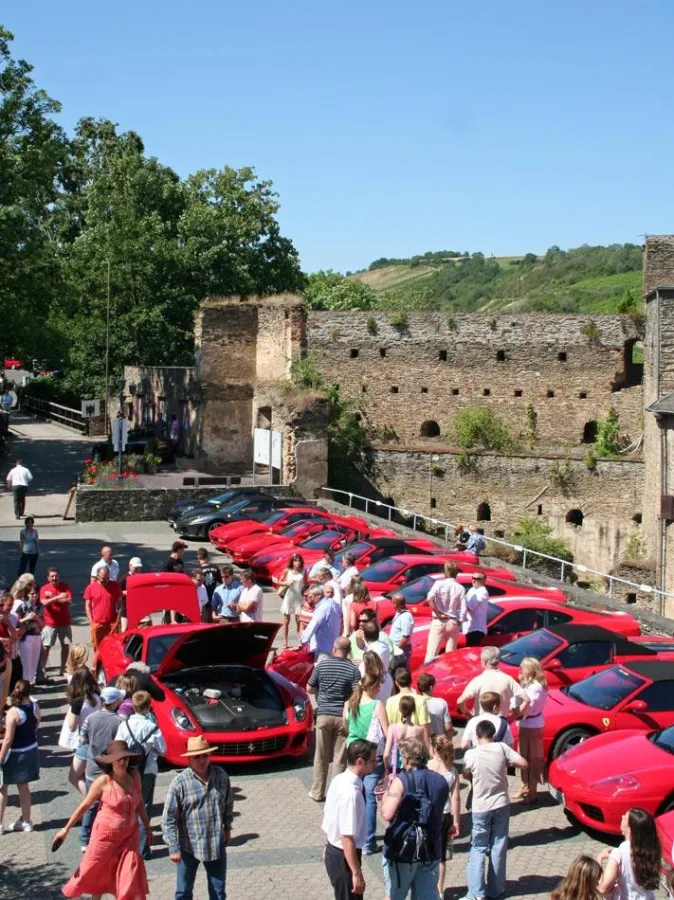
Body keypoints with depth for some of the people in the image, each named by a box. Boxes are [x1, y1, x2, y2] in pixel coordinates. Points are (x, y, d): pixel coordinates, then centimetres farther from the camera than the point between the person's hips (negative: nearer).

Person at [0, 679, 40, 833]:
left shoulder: (14, 712, -23)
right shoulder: (35, 707, -5)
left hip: (15, 753, -6)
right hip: (31, 750, 6)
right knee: (24, 787, 18)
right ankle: (25, 821, 26)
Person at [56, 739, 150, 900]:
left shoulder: (134, 776, -6)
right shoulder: (103, 781, -18)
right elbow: (85, 806, -9)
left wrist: (147, 828, 14)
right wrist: (66, 829, -4)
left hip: (129, 835, 3)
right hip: (106, 834, -3)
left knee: (131, 874, 2)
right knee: (98, 872, 14)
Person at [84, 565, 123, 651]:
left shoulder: (115, 586, 1)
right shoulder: (90, 588, -1)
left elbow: (119, 604, 5)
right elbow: (88, 606, 3)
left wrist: (117, 621, -3)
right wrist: (91, 622, -4)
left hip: (112, 623, 0)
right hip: (97, 624, 0)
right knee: (97, 648, 7)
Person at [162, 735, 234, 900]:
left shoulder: (221, 775, -6)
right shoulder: (179, 782, -18)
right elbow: (169, 819, -14)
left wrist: (227, 827, 16)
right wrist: (173, 848, -14)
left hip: (217, 844, 3)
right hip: (189, 846, -3)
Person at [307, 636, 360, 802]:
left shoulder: (321, 665, -4)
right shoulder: (353, 670, -9)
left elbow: (309, 689, 4)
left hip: (323, 714, 1)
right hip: (343, 716, -1)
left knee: (321, 757, 11)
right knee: (340, 758, 7)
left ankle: (317, 792, 19)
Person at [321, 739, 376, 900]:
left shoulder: (338, 780, -1)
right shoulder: (351, 793, -29)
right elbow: (347, 837, -28)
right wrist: (357, 873, -24)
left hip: (333, 852, 9)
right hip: (344, 857, -9)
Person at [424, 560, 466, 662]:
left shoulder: (439, 583, -5)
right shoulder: (460, 588, 1)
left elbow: (430, 598, -21)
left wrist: (437, 613, -11)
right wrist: (459, 621, 9)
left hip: (438, 622, -2)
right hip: (453, 622, 2)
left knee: (431, 653, -3)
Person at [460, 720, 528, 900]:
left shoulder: (471, 754, -12)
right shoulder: (501, 747, -9)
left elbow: (466, 775, 3)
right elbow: (523, 763, -8)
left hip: (481, 807, -2)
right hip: (501, 804, 2)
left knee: (478, 849, 7)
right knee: (498, 848, 13)